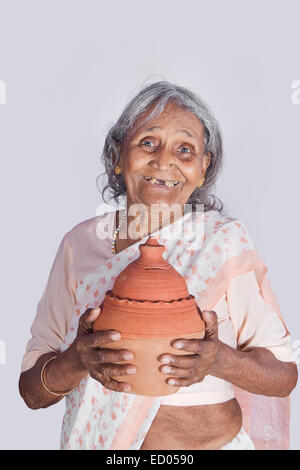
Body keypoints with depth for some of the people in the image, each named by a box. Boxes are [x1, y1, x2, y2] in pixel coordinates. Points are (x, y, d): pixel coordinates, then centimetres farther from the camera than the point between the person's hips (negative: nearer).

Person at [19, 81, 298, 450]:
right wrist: (77, 361, -27)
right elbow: (31, 391, -7)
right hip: (96, 440, 2)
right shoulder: (79, 244, -9)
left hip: (214, 440, -1)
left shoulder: (225, 240, -13)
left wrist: (221, 361, -28)